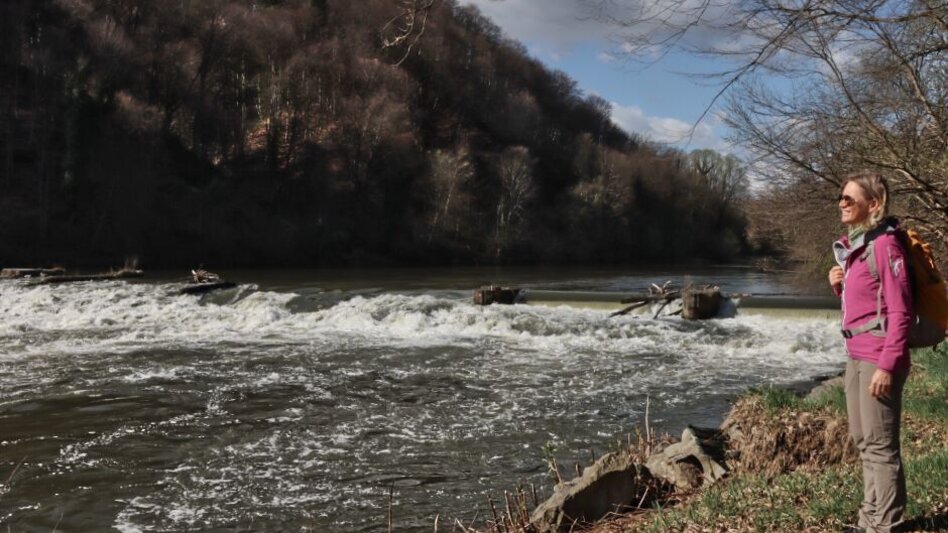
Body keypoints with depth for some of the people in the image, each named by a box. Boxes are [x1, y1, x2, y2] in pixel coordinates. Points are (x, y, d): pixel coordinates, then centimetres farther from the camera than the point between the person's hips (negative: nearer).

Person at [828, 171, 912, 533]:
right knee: (864, 443, 16)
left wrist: (887, 365, -21)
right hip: (856, 356, 10)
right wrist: (839, 286, 3)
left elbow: (900, 312, -17)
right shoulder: (853, 245, 14)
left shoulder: (885, 245, -14)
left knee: (881, 446, -3)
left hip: (878, 359, -10)